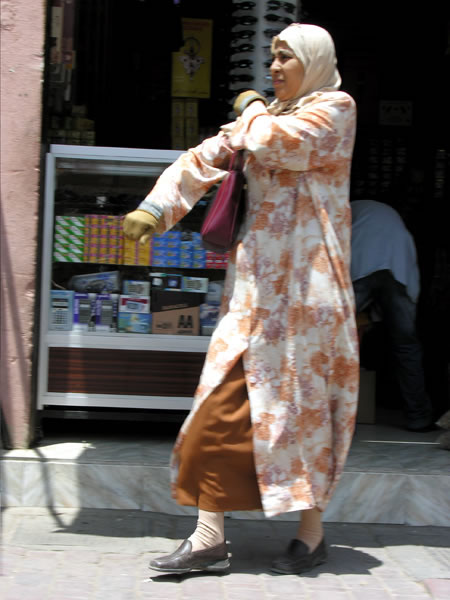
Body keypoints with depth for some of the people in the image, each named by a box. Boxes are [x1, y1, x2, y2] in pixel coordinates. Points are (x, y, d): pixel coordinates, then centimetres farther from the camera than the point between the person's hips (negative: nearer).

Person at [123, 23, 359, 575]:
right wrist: (155, 209, -6)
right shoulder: (264, 117, 19)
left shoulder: (335, 108, -1)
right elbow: (205, 159, 8)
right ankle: (209, 538, 5)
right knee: (222, 403, 1)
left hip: (304, 280, -6)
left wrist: (252, 108, 1)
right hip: (255, 281, 6)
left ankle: (311, 535, 12)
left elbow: (275, 142, -19)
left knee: (299, 401, -1)